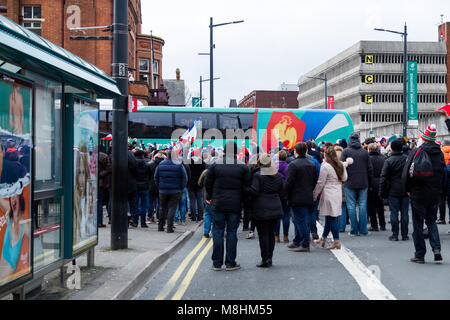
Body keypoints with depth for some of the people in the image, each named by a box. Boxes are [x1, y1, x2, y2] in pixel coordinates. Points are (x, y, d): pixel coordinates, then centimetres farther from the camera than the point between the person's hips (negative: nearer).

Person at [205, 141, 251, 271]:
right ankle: (230, 263, 8)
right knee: (232, 232, 6)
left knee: (218, 232, 7)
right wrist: (243, 201, 13)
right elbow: (247, 186, -1)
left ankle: (217, 263, 9)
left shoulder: (215, 165, -2)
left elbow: (207, 183, 3)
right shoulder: (243, 167, -3)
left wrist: (209, 197, 19)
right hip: (235, 205, 0)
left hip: (218, 204, 0)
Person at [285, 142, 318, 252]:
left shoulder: (293, 164, -14)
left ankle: (305, 245, 0)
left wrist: (288, 197, -3)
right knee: (305, 221, 16)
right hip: (309, 199, 7)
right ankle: (297, 242, 28)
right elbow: (316, 181, 13)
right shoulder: (312, 164, 9)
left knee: (301, 221, -2)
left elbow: (288, 182, -15)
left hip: (297, 199, -7)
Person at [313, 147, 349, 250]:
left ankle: (336, 242, -2)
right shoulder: (341, 165, 7)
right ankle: (323, 239, 25)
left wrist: (315, 194, 0)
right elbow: (344, 179, 20)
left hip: (329, 194, -8)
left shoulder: (325, 166, -14)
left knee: (331, 218, -3)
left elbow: (321, 183, -11)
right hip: (338, 194, 8)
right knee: (329, 217, 15)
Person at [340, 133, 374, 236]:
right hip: (363, 184, 3)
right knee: (363, 206, 7)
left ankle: (354, 231, 4)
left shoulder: (345, 151, -6)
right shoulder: (364, 152, 3)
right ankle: (363, 230, 7)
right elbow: (370, 169, 6)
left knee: (351, 206, 3)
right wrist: (370, 182, 14)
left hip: (349, 184, -2)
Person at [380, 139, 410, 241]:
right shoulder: (407, 159, 0)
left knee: (394, 213, 2)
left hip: (393, 191, -3)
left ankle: (395, 235, 4)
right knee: (404, 213, 7)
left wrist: (382, 192, -1)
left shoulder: (388, 161, -9)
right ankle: (404, 235, 11)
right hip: (405, 191, 3)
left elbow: (383, 178, -8)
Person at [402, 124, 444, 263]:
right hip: (435, 194, 4)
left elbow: (407, 173, -10)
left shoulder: (416, 152, -11)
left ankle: (420, 255, 8)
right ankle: (436, 248, 1)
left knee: (418, 224, 4)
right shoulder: (440, 153, 3)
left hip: (419, 194, -4)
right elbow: (442, 174, 10)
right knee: (431, 221, 18)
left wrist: (408, 189, 3)